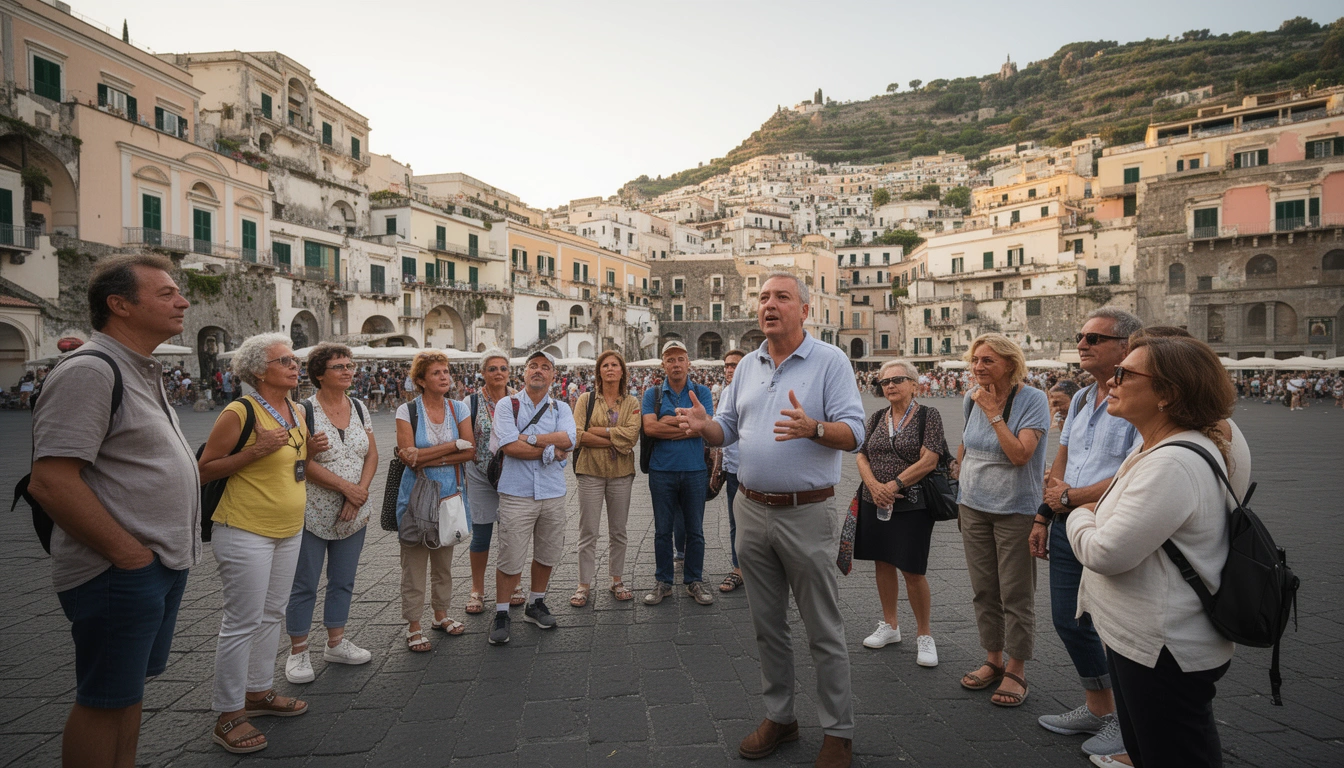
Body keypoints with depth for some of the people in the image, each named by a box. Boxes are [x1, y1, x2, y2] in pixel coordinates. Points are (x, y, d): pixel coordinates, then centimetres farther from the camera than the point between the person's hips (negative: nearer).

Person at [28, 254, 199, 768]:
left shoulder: (143, 372, 14)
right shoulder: (89, 371, -17)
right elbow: (50, 482, -24)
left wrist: (173, 549, 15)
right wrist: (129, 553, -20)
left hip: (163, 565, 9)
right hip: (120, 574, -9)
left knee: (128, 690, 20)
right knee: (103, 701, 5)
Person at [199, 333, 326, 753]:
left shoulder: (296, 411, 8)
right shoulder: (239, 412, -15)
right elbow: (205, 470, -12)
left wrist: (309, 449, 2)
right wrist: (255, 450, -23)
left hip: (288, 530, 8)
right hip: (246, 532, -8)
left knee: (272, 615, 18)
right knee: (242, 623, -1)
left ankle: (258, 691, 33)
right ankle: (228, 715, 14)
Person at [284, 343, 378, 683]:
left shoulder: (359, 409, 6)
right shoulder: (305, 411, -10)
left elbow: (372, 455, 5)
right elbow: (304, 462, -16)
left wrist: (360, 493, -9)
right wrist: (346, 486, -18)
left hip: (354, 514, 5)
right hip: (313, 514, -5)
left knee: (343, 581, 15)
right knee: (304, 585, 5)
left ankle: (336, 643, 30)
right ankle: (298, 653, 20)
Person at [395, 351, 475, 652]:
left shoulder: (458, 408, 4)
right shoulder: (407, 410, -6)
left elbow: (470, 452, -5)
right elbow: (409, 455, -17)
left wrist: (430, 459, -16)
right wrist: (455, 444, -14)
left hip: (450, 492, 4)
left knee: (444, 560, 14)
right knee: (414, 561, 2)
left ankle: (441, 614, 30)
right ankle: (413, 626, 14)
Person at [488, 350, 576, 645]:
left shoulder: (561, 409, 9)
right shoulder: (507, 405, 0)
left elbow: (569, 438, -11)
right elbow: (509, 446, -14)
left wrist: (529, 438, -14)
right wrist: (551, 450, -10)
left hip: (553, 494, 4)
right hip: (517, 493, -3)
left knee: (547, 555, 14)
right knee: (510, 559, -2)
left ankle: (536, 604, 35)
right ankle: (502, 614, 17)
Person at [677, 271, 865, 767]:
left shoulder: (830, 361, -5)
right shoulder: (748, 365, 11)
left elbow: (854, 432, -13)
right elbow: (728, 429, 13)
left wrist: (813, 428, -32)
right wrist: (704, 425, -10)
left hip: (807, 514, -5)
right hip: (752, 511, 5)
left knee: (824, 630, 6)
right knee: (767, 625, 16)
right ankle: (779, 716, 33)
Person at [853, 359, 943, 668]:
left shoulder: (928, 416, -5)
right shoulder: (877, 418, 9)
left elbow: (929, 461, -14)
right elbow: (861, 457, 6)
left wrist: (894, 485, -16)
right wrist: (874, 485, -12)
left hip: (912, 506, -5)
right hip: (875, 503, 5)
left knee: (912, 571, -2)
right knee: (884, 563, 13)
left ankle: (924, 635, 17)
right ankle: (889, 625, 30)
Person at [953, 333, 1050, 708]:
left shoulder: (1032, 400, -14)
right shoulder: (972, 398, 3)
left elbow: (1020, 454, -25)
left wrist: (993, 412, -21)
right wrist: (960, 470, 17)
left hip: (1015, 510, -5)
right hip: (974, 507, 6)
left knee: (1016, 594, 4)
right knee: (984, 590, 13)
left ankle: (1016, 670, 19)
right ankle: (993, 660, 29)